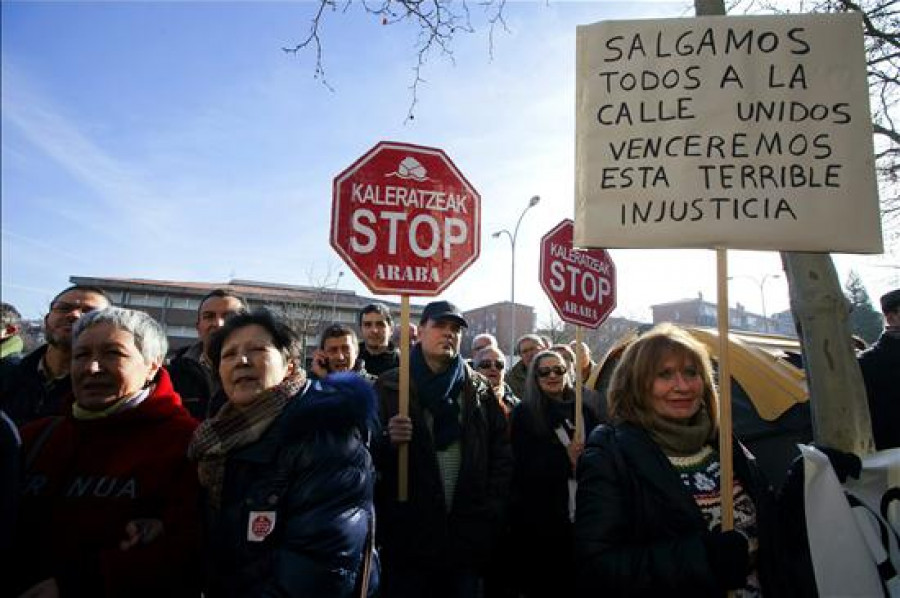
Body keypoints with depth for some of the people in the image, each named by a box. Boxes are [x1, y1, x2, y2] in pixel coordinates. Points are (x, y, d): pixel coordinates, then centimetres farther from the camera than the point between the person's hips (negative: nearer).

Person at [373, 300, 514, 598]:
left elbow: (501, 453, 7)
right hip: (407, 535, -2)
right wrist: (388, 441, -22)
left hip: (468, 537, 2)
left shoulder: (479, 389, 7)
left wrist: (492, 510, 0)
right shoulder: (390, 386, 0)